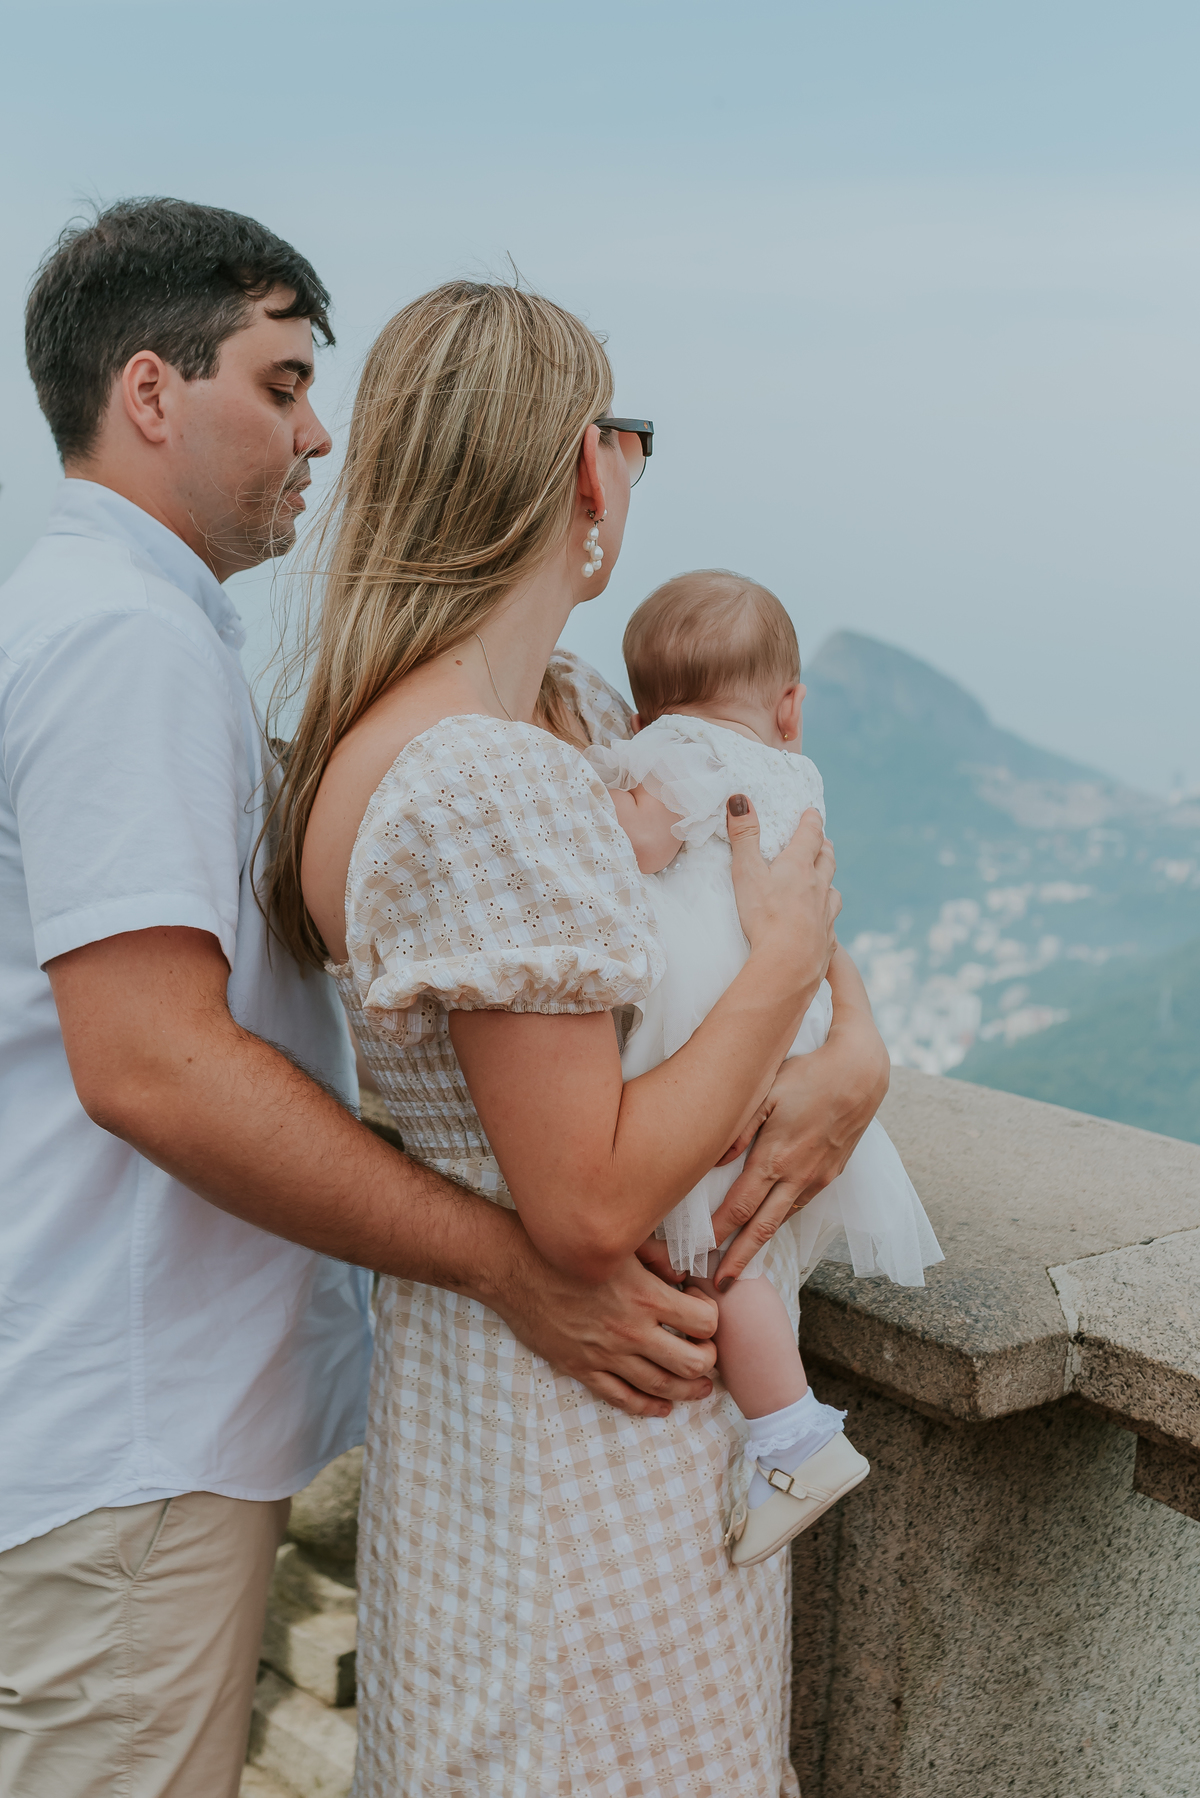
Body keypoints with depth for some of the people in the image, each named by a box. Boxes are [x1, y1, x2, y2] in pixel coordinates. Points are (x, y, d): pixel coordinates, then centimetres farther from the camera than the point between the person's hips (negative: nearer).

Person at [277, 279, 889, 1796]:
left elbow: (783, 861, 17)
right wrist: (785, 965, -15)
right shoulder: (471, 782, -26)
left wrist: (852, 1054, -2)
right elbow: (590, 1208, -26)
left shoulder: (577, 713, 4)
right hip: (575, 1438, -9)